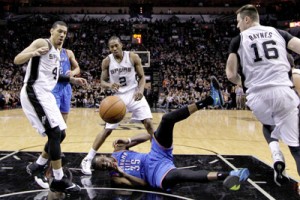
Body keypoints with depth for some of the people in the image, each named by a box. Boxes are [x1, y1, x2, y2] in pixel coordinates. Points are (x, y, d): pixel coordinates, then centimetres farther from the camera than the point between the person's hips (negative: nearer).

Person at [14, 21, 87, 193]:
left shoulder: (57, 51, 20)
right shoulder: (42, 43, -7)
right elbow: (17, 60, -17)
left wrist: (72, 80, 21)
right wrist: (34, 53, -36)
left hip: (45, 95, 10)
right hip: (34, 93, -9)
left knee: (60, 134, 12)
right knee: (55, 133, -14)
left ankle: (38, 165, 28)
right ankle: (58, 180, -6)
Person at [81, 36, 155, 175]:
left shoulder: (133, 57, -7)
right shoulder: (107, 61, -5)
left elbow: (142, 77, -1)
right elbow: (102, 82, 0)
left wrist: (140, 90, -21)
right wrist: (110, 85, -23)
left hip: (134, 94, 1)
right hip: (118, 96, 0)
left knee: (149, 123, -9)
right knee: (107, 129, -3)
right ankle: (88, 159, 9)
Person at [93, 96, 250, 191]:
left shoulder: (117, 152, 12)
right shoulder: (115, 176, -3)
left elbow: (148, 136, 13)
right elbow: (142, 183, -13)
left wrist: (128, 141, -4)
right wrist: (122, 173, -24)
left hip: (156, 157, 6)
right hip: (156, 173, -6)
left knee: (167, 119, -19)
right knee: (176, 175, -47)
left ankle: (202, 103, -21)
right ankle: (224, 176, -50)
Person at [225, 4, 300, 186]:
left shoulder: (238, 40, 11)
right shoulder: (278, 32, 18)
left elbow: (231, 75, 4)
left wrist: (241, 82, 25)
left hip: (258, 94, 0)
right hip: (283, 91, 1)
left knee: (269, 127, 31)